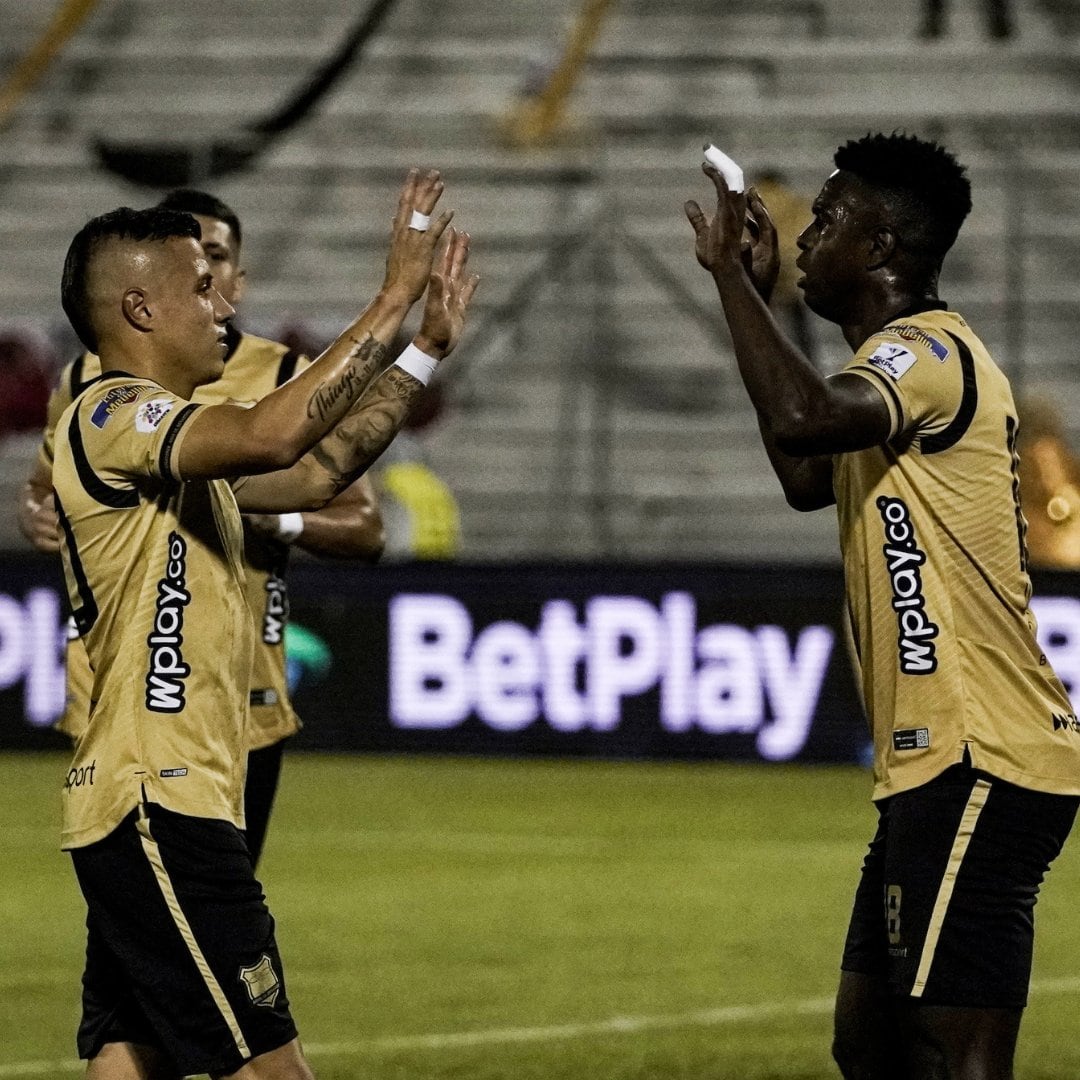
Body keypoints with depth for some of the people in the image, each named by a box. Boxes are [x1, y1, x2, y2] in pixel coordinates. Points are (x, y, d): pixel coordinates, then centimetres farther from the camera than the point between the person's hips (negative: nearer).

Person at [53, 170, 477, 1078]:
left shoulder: (173, 437, 20)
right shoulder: (111, 418, -12)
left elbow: (318, 470, 26)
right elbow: (274, 434, -29)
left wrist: (427, 349, 20)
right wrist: (394, 301, -23)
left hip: (158, 807, 10)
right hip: (158, 804, -10)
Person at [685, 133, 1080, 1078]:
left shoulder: (931, 354, -13)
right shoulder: (902, 364, 20)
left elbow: (803, 419, -33)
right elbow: (807, 479, 35)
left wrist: (732, 275, -19)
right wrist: (754, 290, 30)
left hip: (978, 765, -11)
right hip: (934, 763, 11)